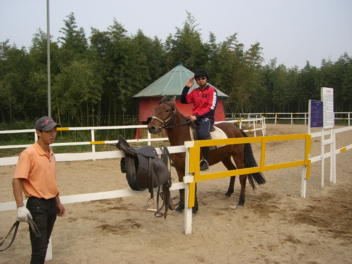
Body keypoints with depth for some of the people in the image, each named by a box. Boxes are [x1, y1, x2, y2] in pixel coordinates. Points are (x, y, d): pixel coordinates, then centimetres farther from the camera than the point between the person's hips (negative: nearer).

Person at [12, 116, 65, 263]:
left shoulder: (51, 154, 9)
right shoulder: (29, 153, -14)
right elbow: (17, 180, -20)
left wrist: (58, 202, 22)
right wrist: (20, 207, -28)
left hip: (51, 204, 7)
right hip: (37, 205, -7)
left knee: (44, 244, 17)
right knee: (39, 249, -3)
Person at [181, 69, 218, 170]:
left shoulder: (212, 90, -2)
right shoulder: (194, 91, 15)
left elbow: (211, 108, -12)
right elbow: (183, 100, 9)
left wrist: (197, 116, -19)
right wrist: (187, 87, 2)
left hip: (206, 118, -7)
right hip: (194, 118, 7)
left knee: (202, 133, -35)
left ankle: (205, 160, -22)